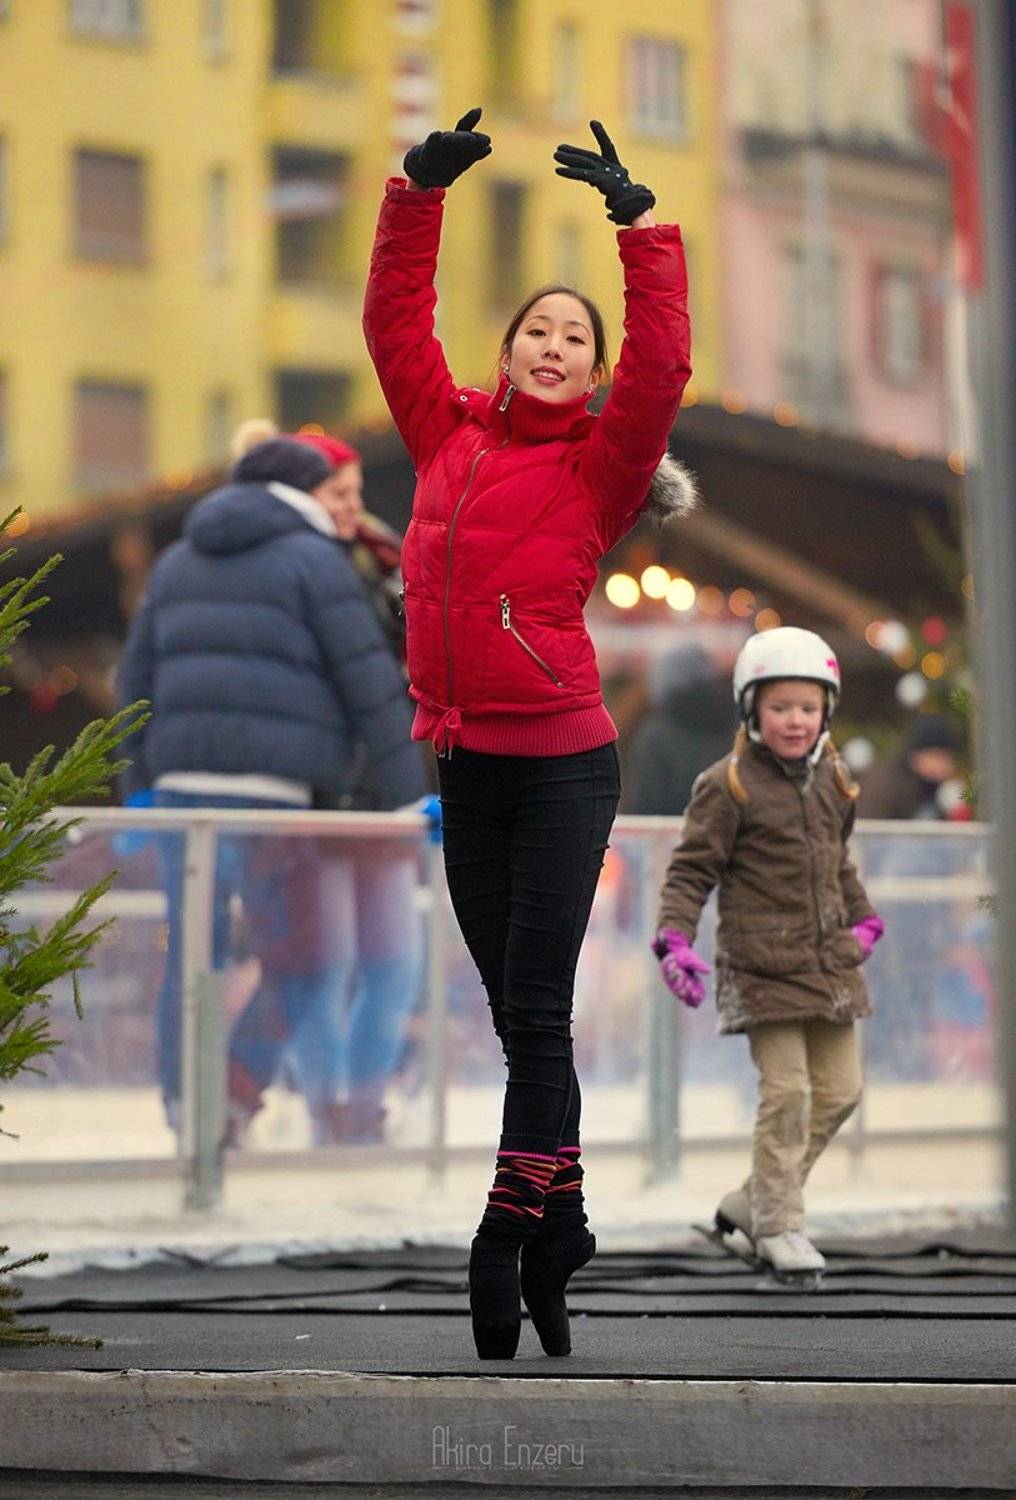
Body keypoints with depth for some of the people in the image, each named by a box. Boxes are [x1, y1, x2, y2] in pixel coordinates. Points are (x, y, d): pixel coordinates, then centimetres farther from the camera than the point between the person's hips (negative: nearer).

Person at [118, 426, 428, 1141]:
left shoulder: (180, 561, 20)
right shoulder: (316, 562, 1)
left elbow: (140, 673, 20)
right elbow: (371, 685, -3)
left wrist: (140, 785, 24)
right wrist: (410, 796, 0)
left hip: (182, 784, 6)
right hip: (269, 787, -6)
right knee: (297, 967, 1)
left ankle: (184, 1111, 7)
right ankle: (232, 1103, -12)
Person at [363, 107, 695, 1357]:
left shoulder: (595, 468, -1)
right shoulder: (449, 438, 10)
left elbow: (662, 366, -14)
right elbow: (396, 321, 11)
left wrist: (638, 225, -14)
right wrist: (418, 190, 3)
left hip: (562, 765, -5)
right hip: (466, 764, 5)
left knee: (535, 1010, -6)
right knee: (513, 1010, 10)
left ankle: (509, 1244, -4)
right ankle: (561, 1223, 18)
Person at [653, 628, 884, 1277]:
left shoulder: (833, 781, 10)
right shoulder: (729, 785, -8)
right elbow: (692, 869, -8)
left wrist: (863, 918, 24)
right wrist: (676, 939, -18)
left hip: (830, 963, 7)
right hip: (764, 966, -7)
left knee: (840, 1088, 7)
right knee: (786, 1091, -10)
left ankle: (753, 1199, 20)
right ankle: (778, 1224, 2)